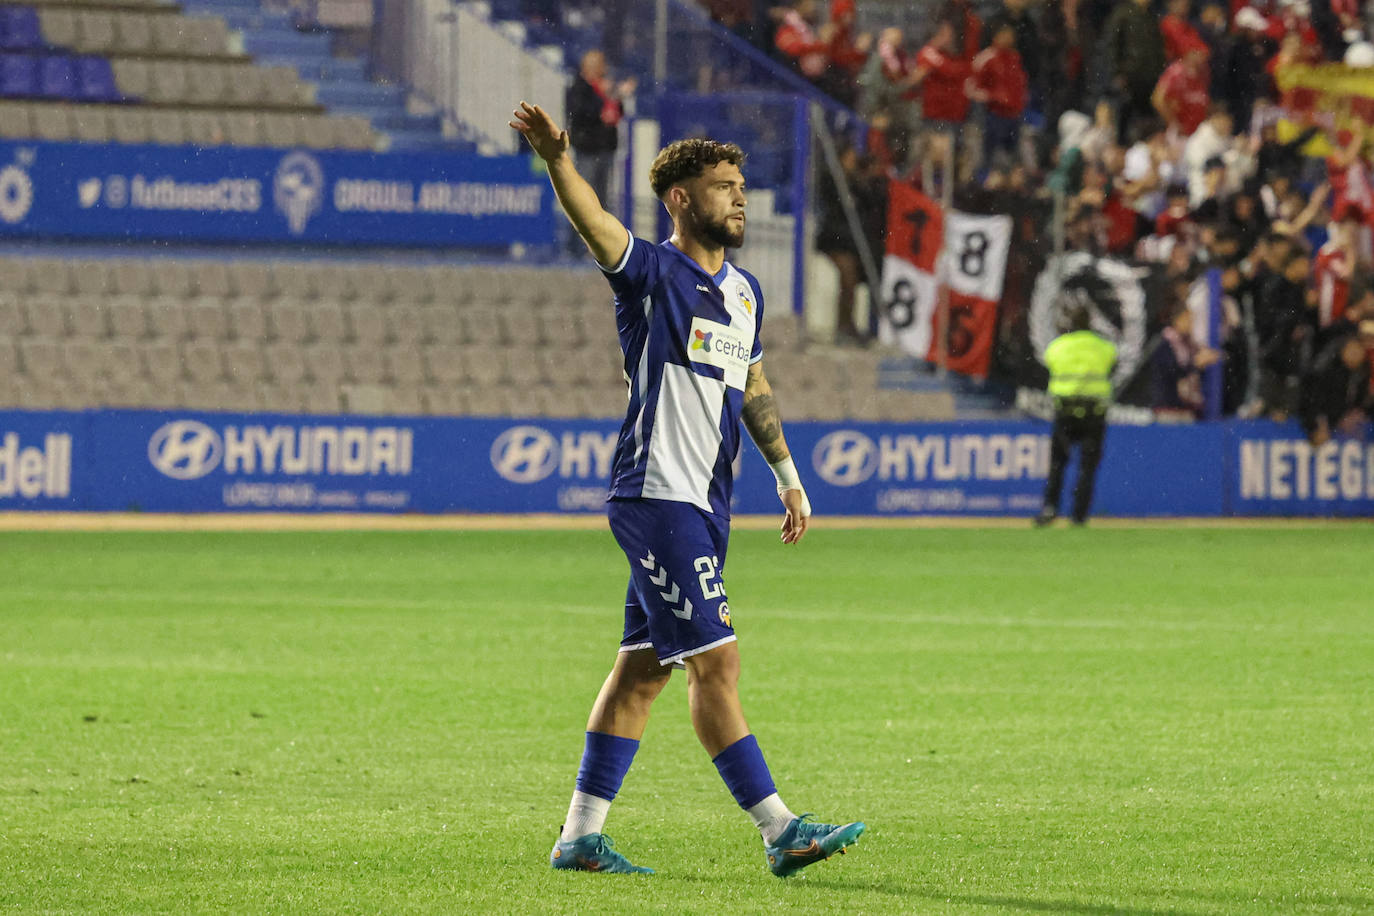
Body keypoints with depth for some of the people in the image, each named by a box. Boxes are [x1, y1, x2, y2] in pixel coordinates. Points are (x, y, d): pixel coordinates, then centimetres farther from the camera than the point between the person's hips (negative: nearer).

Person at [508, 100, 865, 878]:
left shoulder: (745, 292, 15)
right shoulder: (653, 273, -8)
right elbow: (594, 221, -26)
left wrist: (787, 474, 26)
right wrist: (557, 159, -45)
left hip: (706, 506, 8)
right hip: (656, 492, -8)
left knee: (644, 666, 9)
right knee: (715, 661, -9)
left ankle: (581, 835, 14)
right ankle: (778, 830, -10)